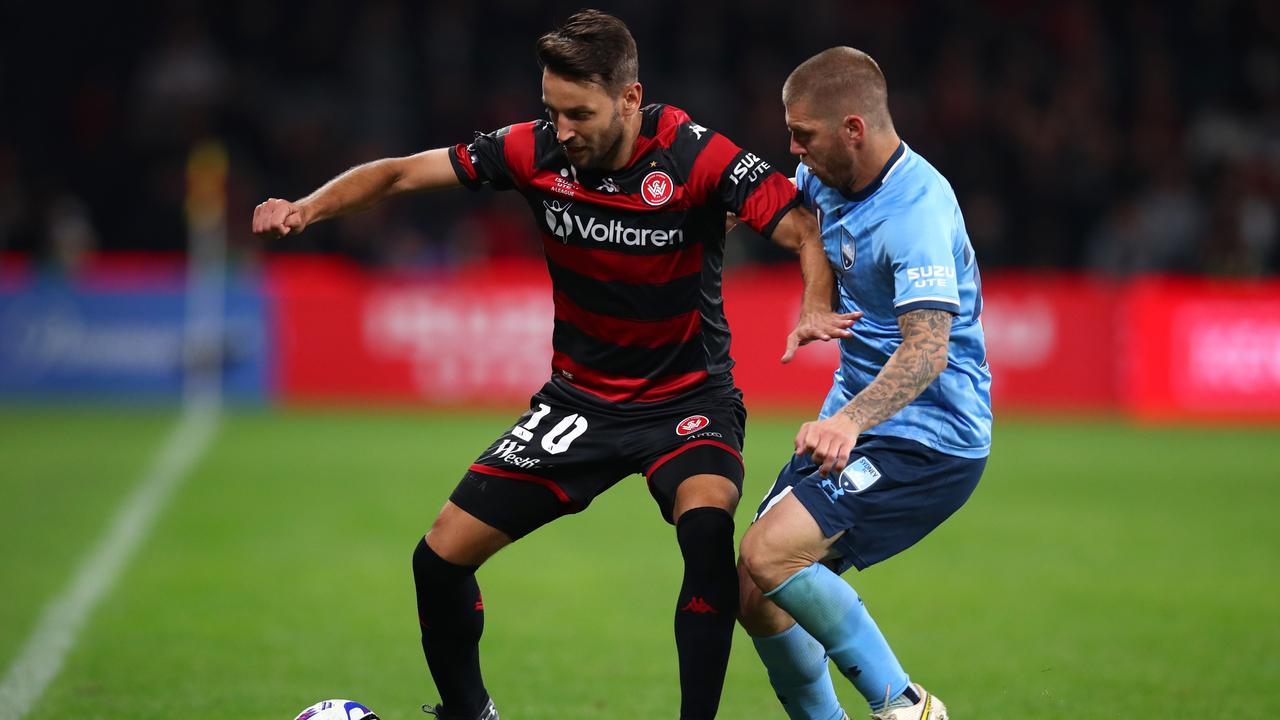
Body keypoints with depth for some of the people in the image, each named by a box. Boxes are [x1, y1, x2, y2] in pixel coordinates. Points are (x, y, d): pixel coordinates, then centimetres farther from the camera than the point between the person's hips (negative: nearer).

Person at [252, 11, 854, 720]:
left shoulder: (695, 157, -21)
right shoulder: (537, 150, -11)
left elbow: (807, 231, -23)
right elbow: (404, 172, -3)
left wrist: (815, 311, -43)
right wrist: (308, 207, -18)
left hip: (689, 401, -4)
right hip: (580, 398, 4)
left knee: (706, 529, -35)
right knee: (441, 557, -1)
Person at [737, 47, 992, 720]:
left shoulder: (917, 210, -24)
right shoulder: (824, 178, 3)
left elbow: (927, 348, -35)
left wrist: (852, 421, -50)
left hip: (929, 439, -9)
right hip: (854, 423, 9)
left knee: (769, 553, -24)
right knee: (755, 592, 3)